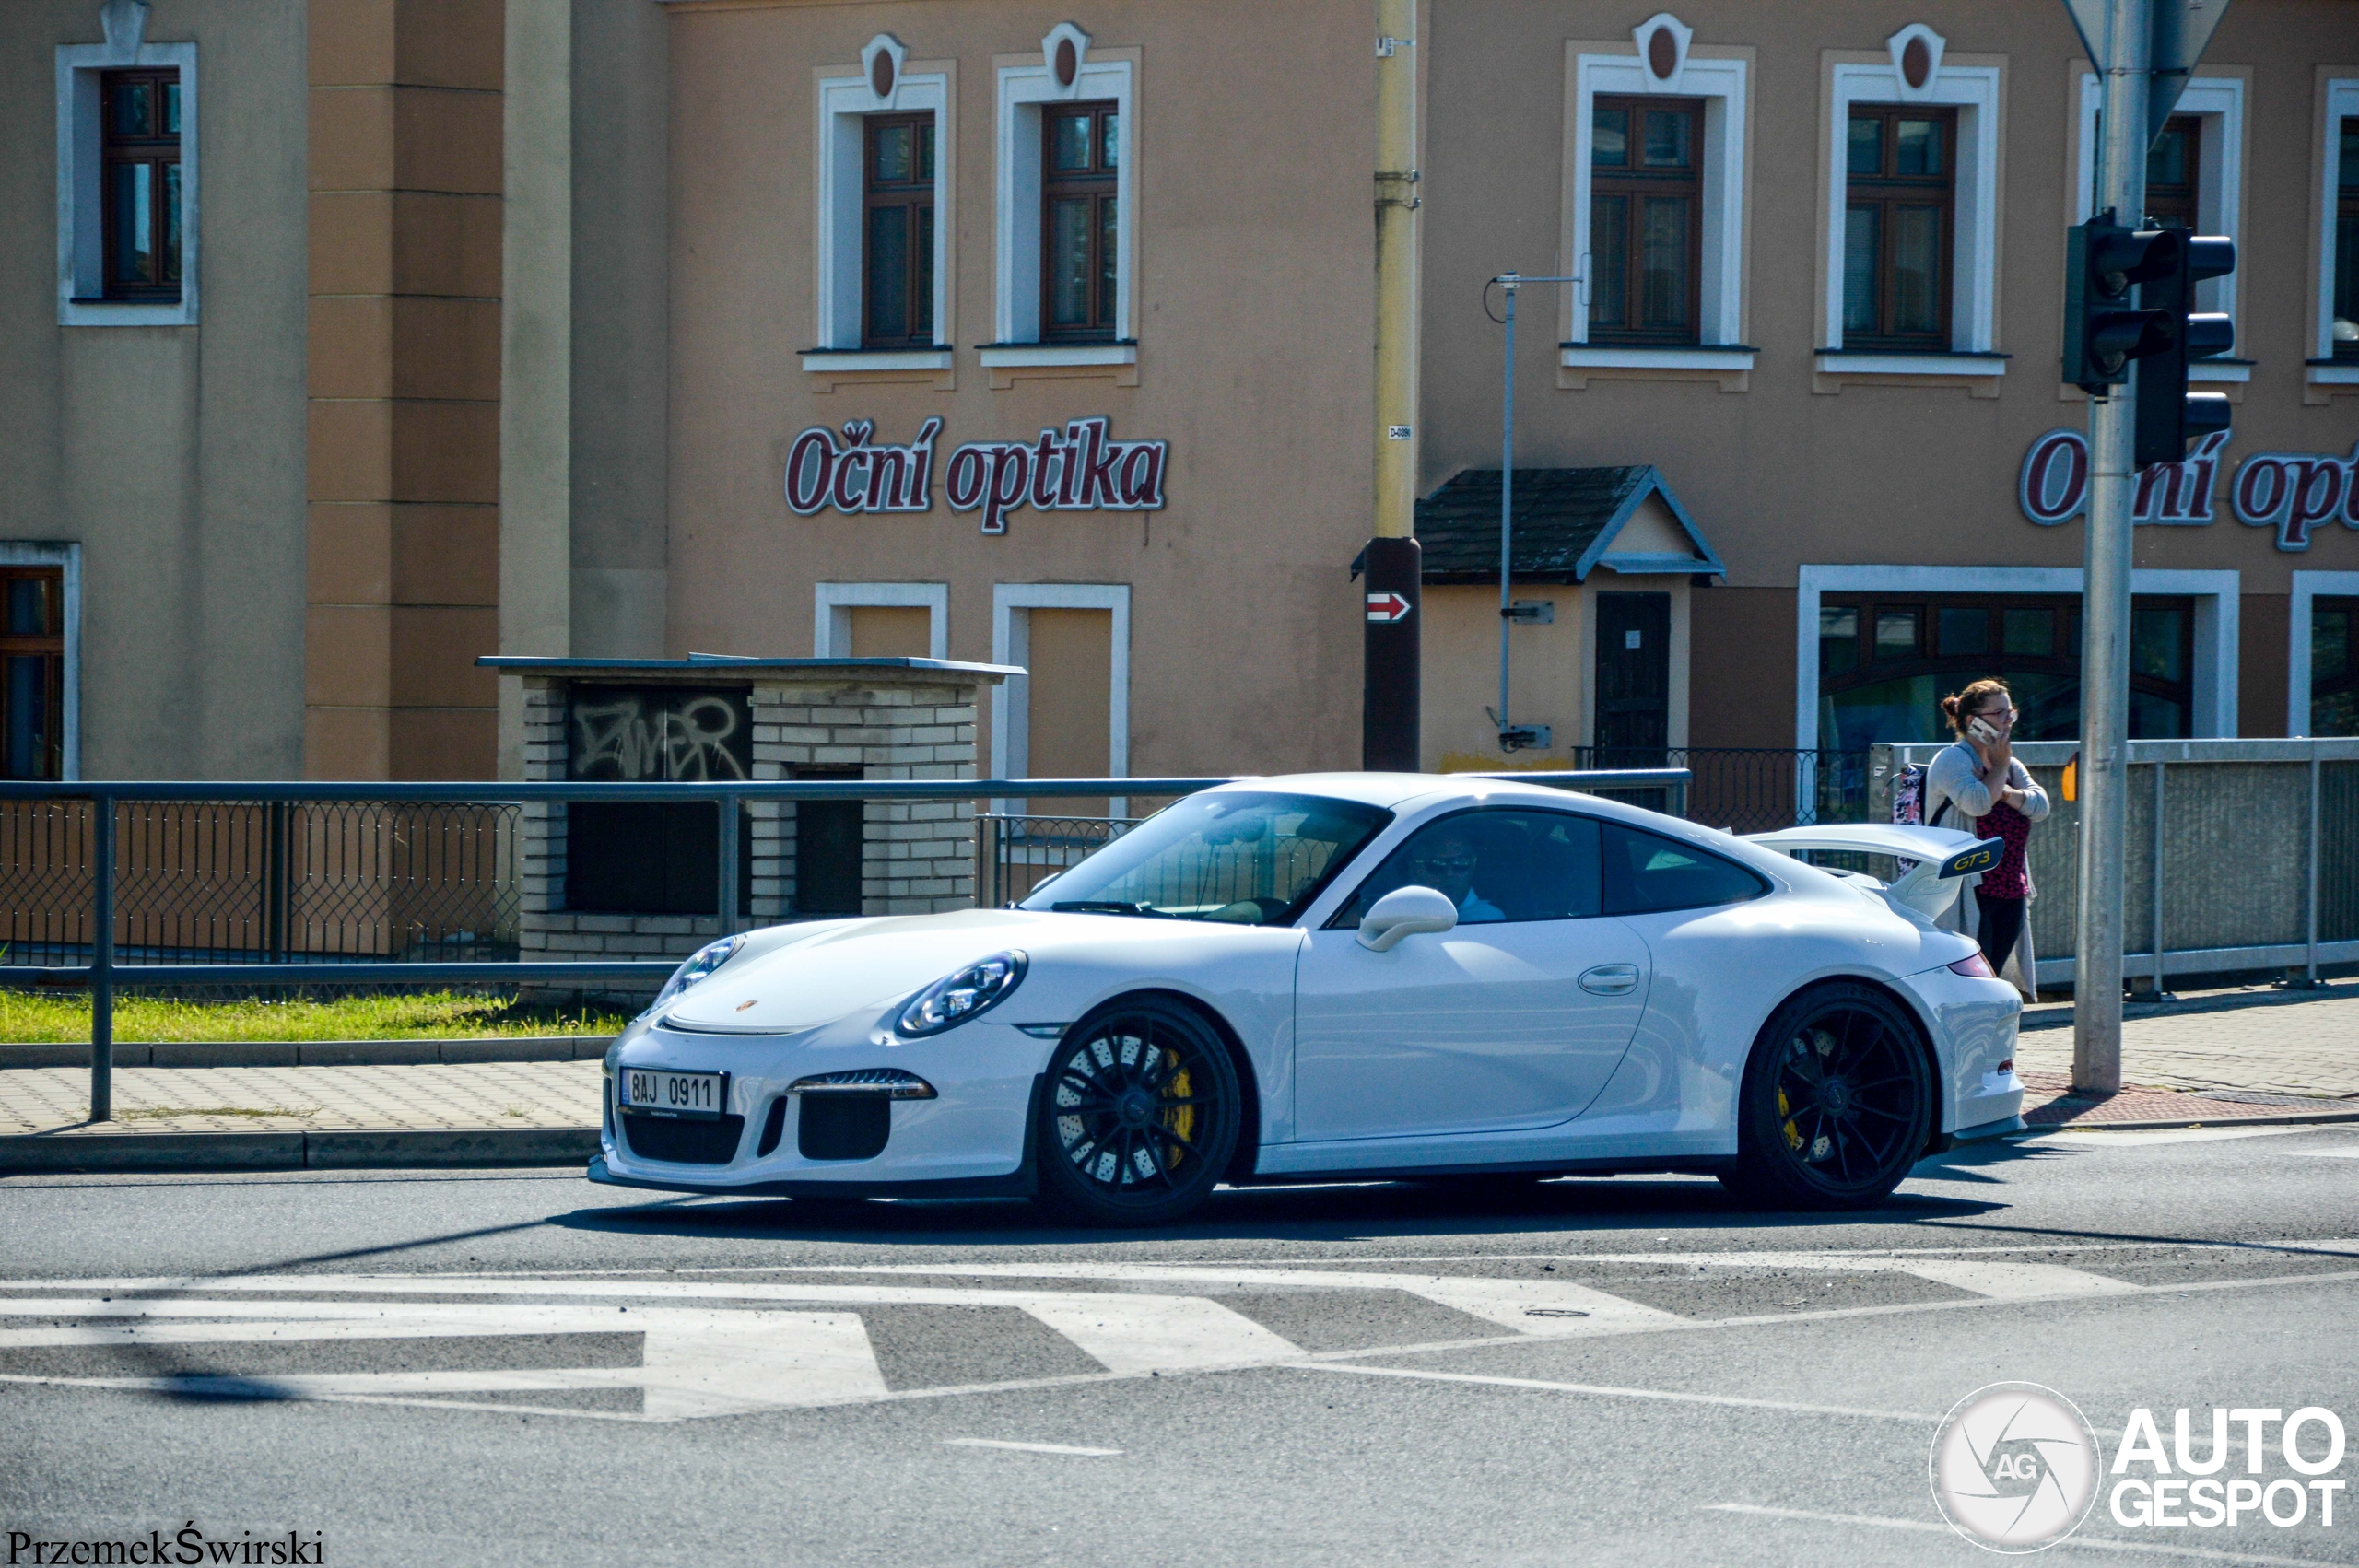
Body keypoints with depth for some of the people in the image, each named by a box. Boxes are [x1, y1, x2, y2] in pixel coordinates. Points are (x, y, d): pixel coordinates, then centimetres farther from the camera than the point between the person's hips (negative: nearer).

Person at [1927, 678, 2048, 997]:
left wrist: (2003, 790, -12)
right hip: (1970, 894, -8)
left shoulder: (2011, 765, 19)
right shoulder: (1952, 760, -5)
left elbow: (2040, 806, 3)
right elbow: (1977, 803, -23)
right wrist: (1999, 767, -7)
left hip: (2010, 891, 8)